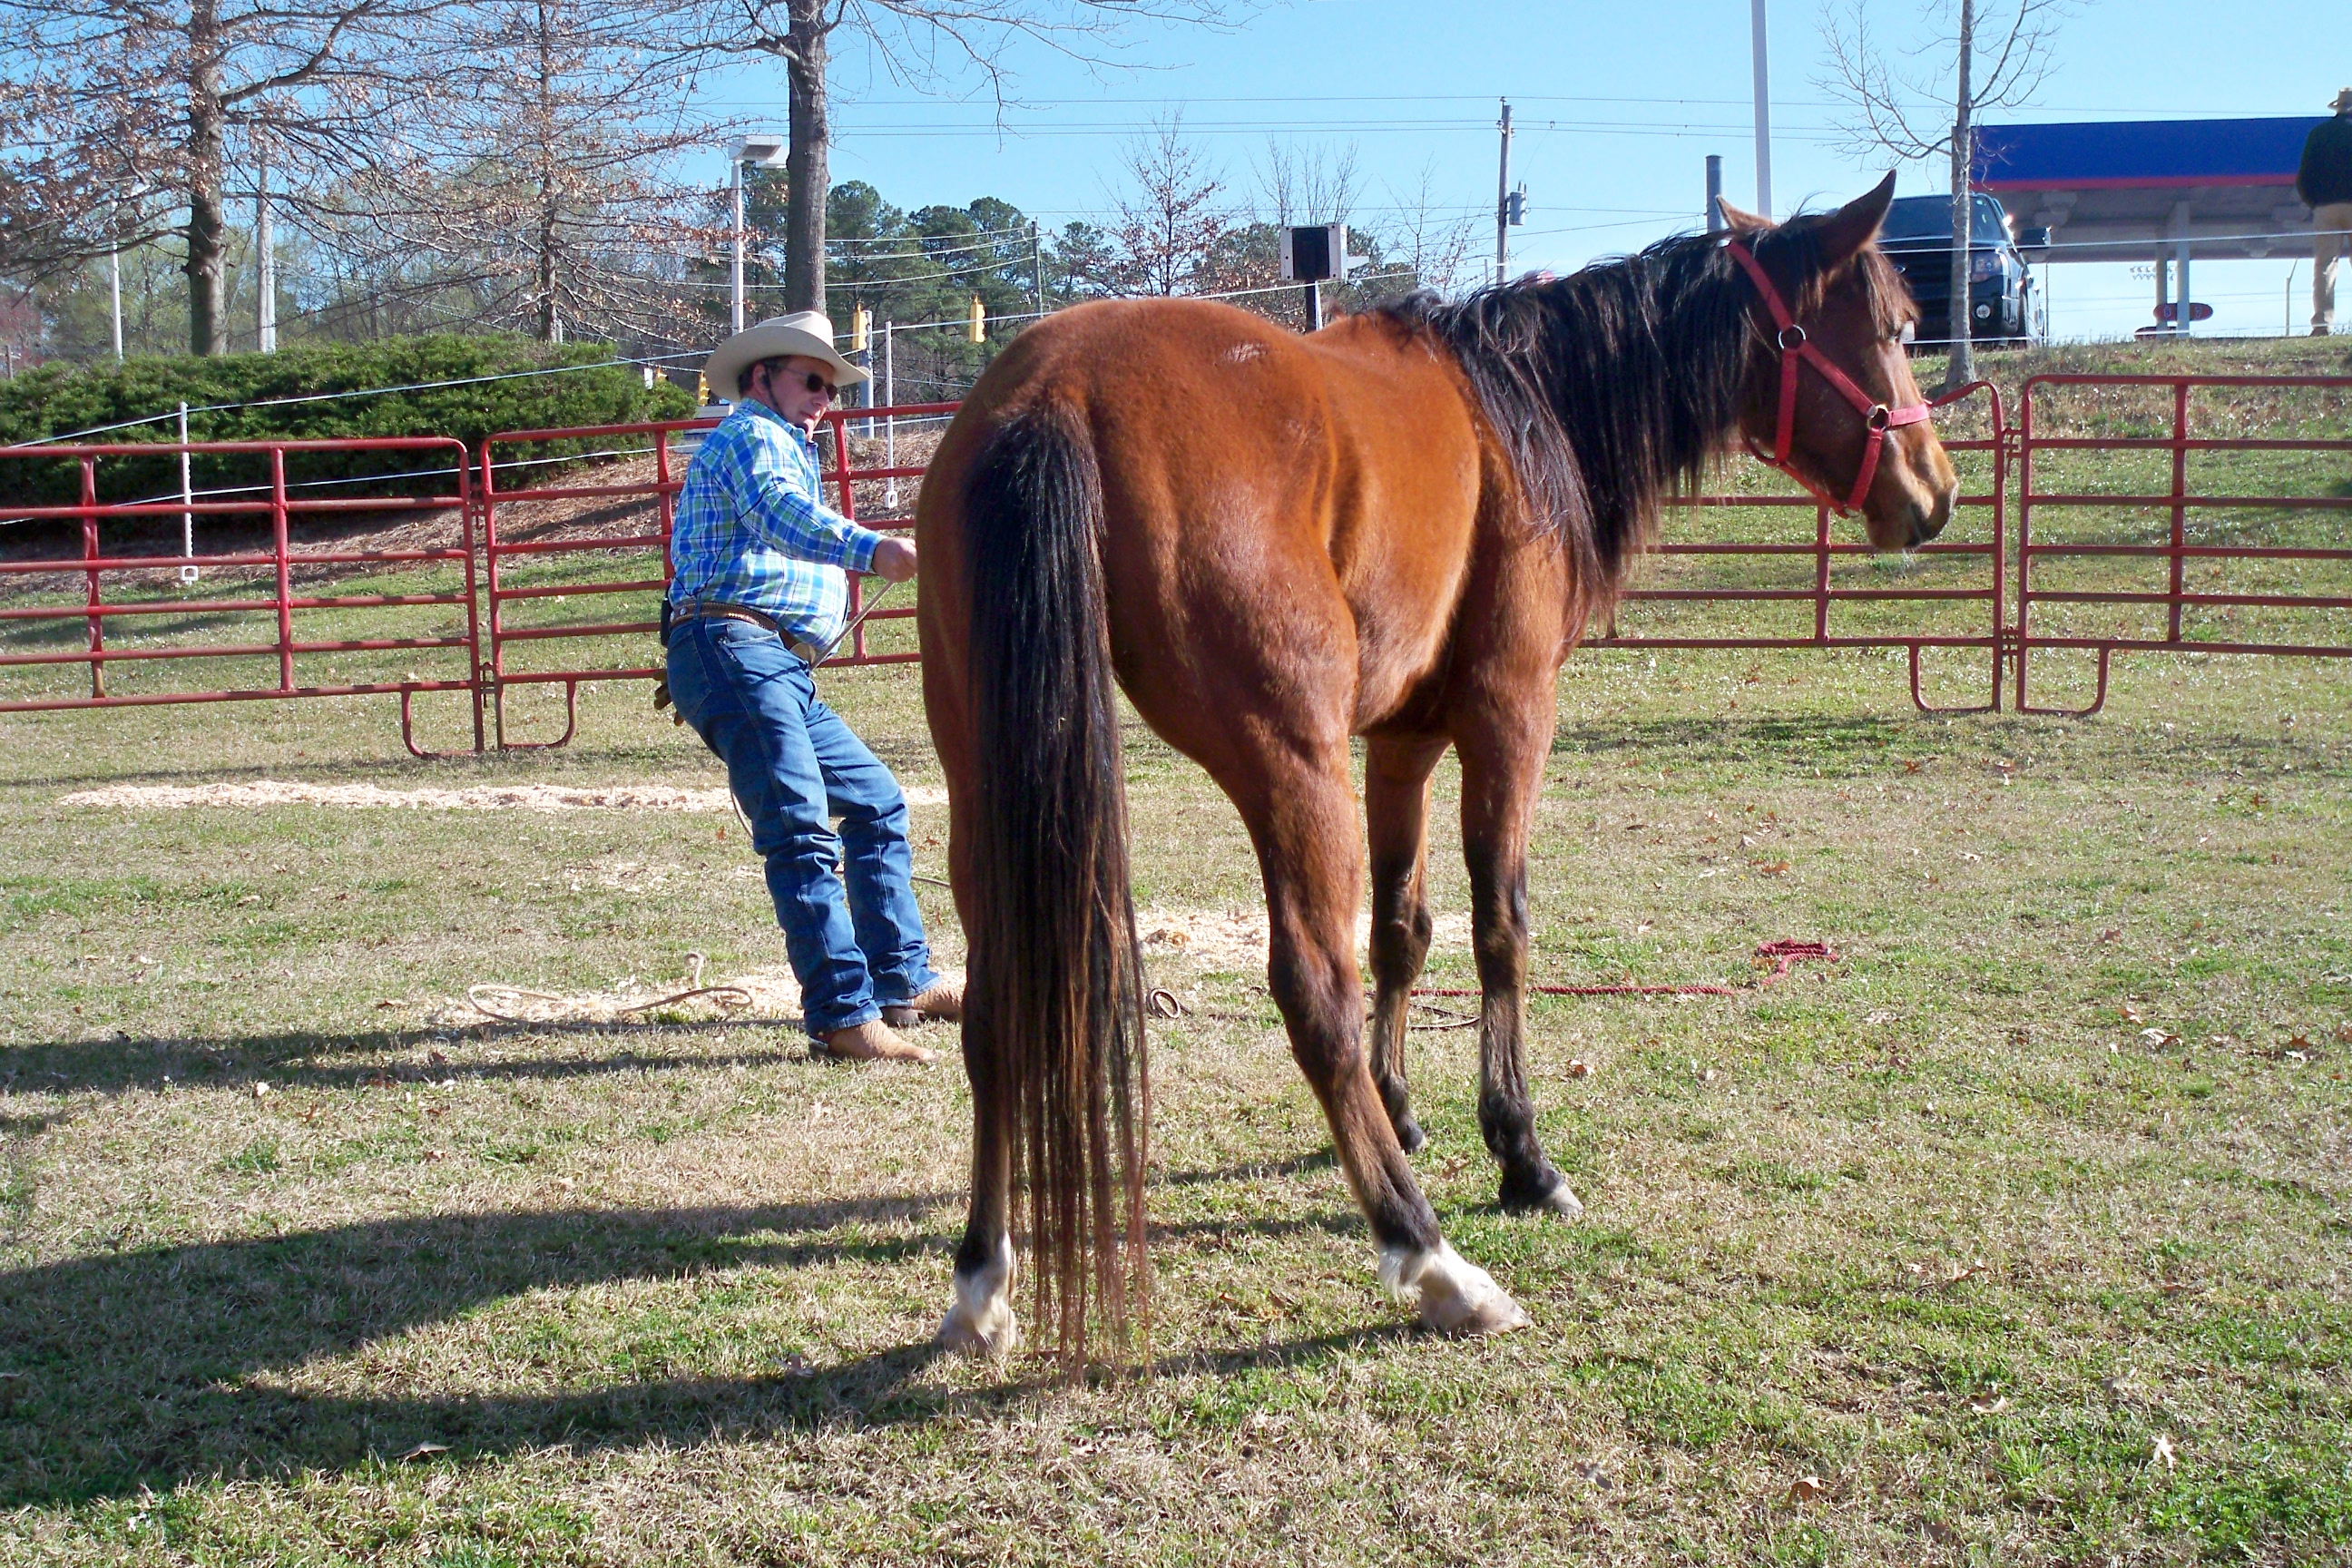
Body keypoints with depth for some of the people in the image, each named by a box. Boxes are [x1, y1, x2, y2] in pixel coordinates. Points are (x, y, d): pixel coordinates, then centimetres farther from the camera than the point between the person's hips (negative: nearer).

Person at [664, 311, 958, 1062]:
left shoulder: (788, 451, 32)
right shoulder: (751, 436, -2)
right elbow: (783, 515, -24)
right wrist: (870, 549, -41)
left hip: (782, 672, 11)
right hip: (731, 652, -11)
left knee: (877, 802, 13)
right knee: (801, 827, -19)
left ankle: (901, 984, 17)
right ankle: (844, 1016, -24)